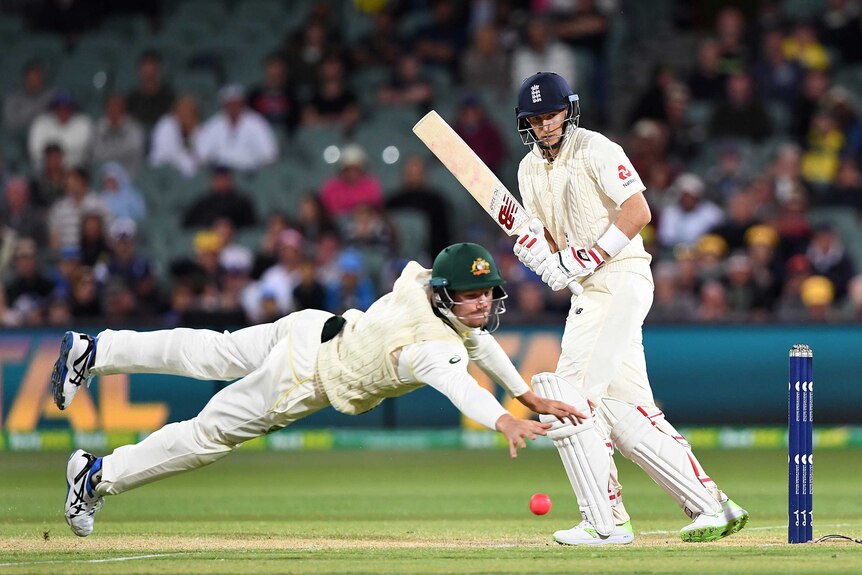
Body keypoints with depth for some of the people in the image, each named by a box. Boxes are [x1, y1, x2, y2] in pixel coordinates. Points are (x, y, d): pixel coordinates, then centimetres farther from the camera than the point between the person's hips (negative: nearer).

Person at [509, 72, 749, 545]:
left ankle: (605, 523, -10)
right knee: (623, 409, 6)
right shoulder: (530, 170, 16)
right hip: (589, 293, 9)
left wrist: (590, 257, -21)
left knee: (569, 398, -14)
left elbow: (638, 211, -17)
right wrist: (535, 248, -5)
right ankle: (711, 508, 9)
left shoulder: (595, 150, -8)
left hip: (620, 280, -9)